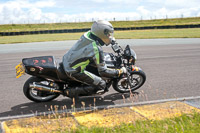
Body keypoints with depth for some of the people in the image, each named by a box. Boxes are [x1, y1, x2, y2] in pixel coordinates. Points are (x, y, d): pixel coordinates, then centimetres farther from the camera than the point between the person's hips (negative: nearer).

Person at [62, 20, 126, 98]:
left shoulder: (88, 34, -5)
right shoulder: (97, 50, -26)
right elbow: (103, 72, -20)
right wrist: (120, 72, -8)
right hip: (73, 71, -8)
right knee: (101, 85, -3)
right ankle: (73, 91, -4)